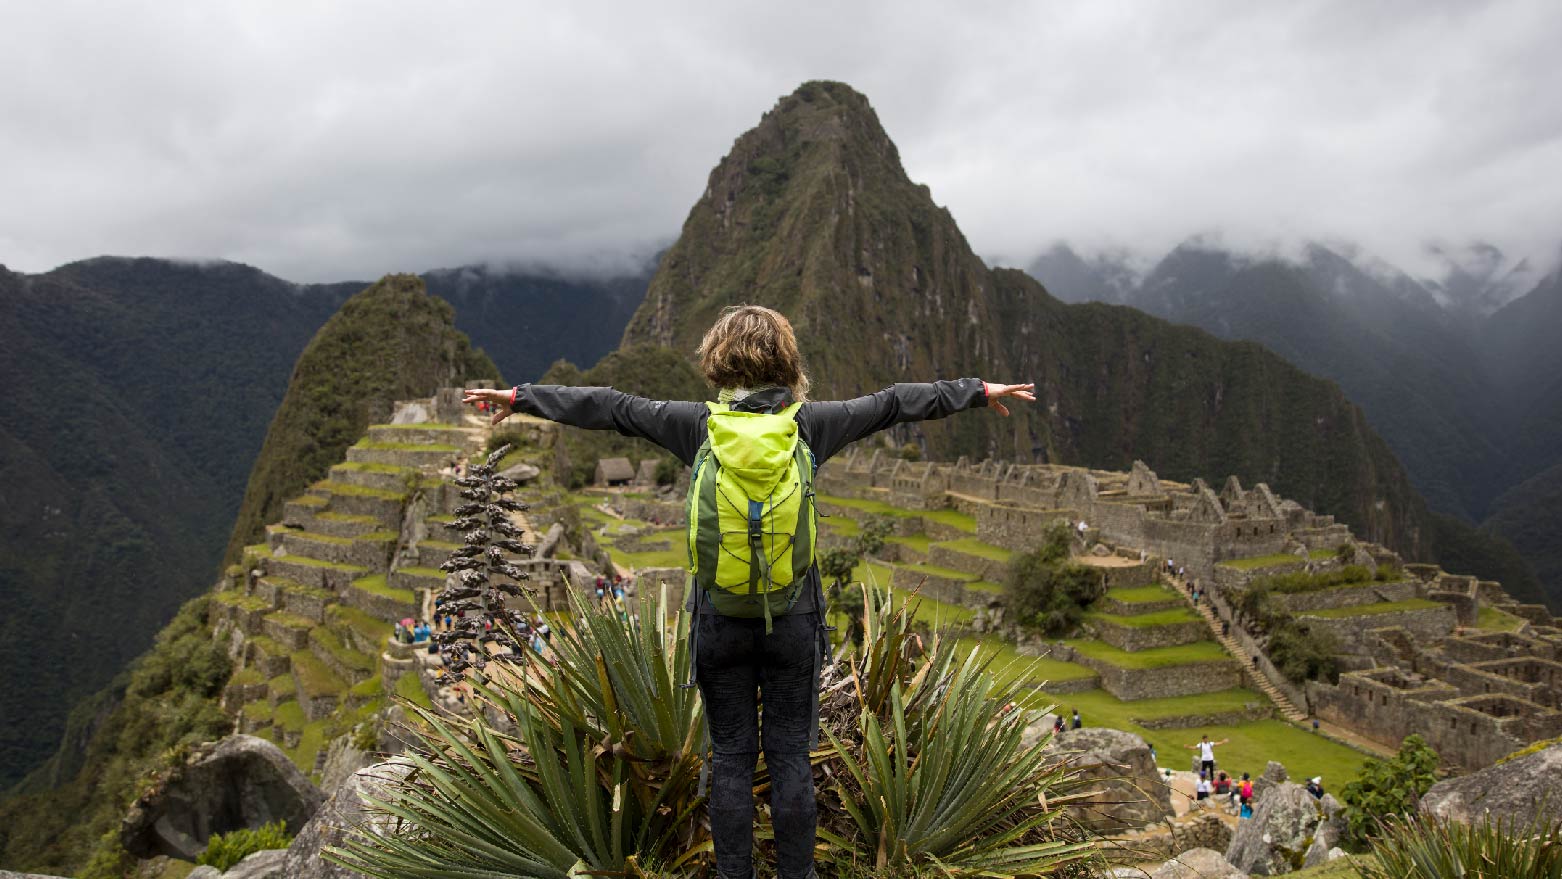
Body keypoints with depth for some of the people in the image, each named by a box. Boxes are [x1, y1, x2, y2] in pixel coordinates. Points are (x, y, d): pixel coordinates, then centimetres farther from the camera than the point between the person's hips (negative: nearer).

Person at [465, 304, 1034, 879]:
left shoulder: (698, 424, -5)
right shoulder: (809, 422, -4)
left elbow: (612, 408, 4)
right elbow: (892, 403, 6)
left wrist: (521, 397, 16)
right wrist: (980, 392, 18)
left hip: (720, 618, 0)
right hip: (793, 617, 0)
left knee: (730, 758, 9)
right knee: (790, 756, 9)